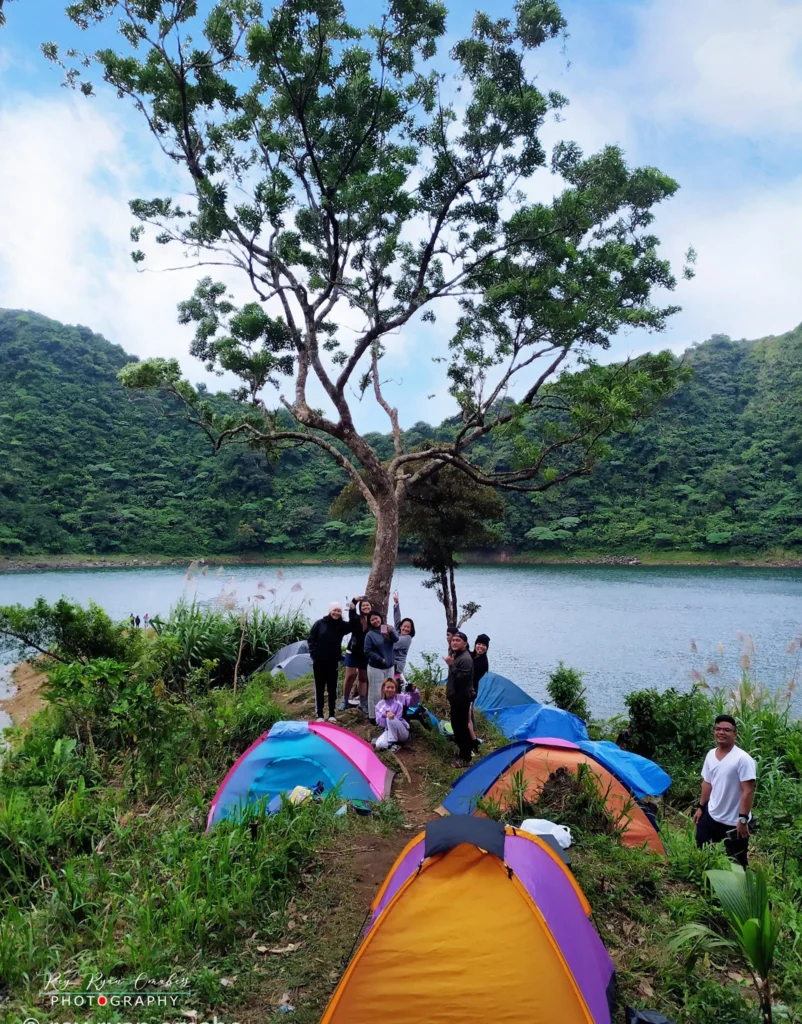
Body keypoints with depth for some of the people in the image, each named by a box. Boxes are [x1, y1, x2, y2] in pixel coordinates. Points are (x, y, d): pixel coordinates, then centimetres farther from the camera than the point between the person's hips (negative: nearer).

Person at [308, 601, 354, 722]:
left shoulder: (341, 625, -2)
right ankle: (319, 714, 15)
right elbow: (311, 640, -2)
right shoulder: (320, 623, -5)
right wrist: (314, 654, -8)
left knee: (332, 689, 7)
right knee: (319, 689, 7)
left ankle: (332, 714, 17)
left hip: (333, 663, 1)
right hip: (318, 662, -1)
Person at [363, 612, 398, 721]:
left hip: (389, 667, 4)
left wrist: (391, 631, -36)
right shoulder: (370, 634, -9)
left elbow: (396, 638, -16)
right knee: (376, 693, -3)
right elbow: (368, 652, -11)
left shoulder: (388, 628, 1)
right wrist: (381, 659, -15)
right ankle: (373, 716, 7)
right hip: (375, 668, -4)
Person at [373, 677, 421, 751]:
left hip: (403, 732, -1)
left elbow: (414, 701, -13)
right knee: (379, 745, -29)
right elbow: (379, 722, -5)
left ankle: (393, 744, -15)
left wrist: (413, 691, -34)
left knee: (390, 718, -30)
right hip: (389, 731, 1)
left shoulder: (400, 698, 2)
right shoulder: (380, 705, 7)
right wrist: (386, 713, -24)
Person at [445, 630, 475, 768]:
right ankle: (465, 752, 29)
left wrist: (451, 665, -28)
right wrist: (449, 692, 21)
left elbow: (461, 678, -28)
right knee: (457, 725, 17)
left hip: (462, 698, -10)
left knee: (461, 726, -6)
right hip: (456, 696, 10)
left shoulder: (465, 659, -20)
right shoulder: (456, 655, 13)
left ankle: (465, 758, 2)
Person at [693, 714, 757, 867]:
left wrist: (743, 819, -22)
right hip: (711, 815, 7)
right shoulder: (711, 755, 3)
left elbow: (748, 791, -21)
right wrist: (701, 807, 15)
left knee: (737, 862, 5)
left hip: (734, 822, -7)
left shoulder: (742, 759, -20)